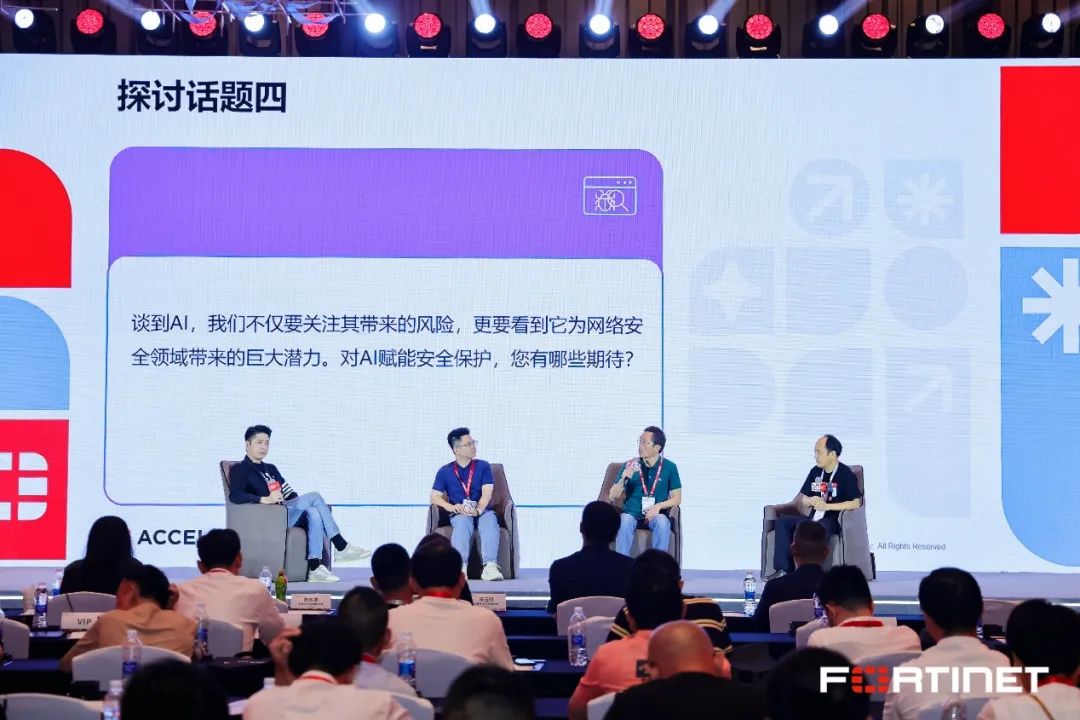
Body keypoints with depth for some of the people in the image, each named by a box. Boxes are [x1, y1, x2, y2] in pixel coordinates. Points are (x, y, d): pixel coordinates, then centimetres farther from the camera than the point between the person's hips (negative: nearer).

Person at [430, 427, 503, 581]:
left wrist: (478, 510, -22)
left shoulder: (483, 466, 11)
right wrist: (450, 507, -18)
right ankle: (461, 566, -56)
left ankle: (489, 566, -54)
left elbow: (487, 492, -2)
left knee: (490, 521, -35)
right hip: (459, 514, -1)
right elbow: (435, 497, 3)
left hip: (482, 511, 1)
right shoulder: (445, 471, 11)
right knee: (463, 522, -37)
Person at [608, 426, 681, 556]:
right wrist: (623, 479, -14)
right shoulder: (630, 465, 5)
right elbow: (612, 497, 6)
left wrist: (658, 506, -14)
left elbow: (677, 498, 5)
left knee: (662, 522, -35)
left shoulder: (669, 467, 4)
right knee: (625, 521, -34)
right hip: (631, 515, 1)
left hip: (655, 515, -1)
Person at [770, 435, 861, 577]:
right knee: (782, 521, -13)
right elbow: (802, 498, 18)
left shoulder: (845, 474, -6)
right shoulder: (815, 471, 13)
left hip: (834, 520, -7)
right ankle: (783, 569, -20)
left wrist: (827, 506, -17)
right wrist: (809, 501, -8)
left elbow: (856, 503, -14)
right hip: (814, 518, 7)